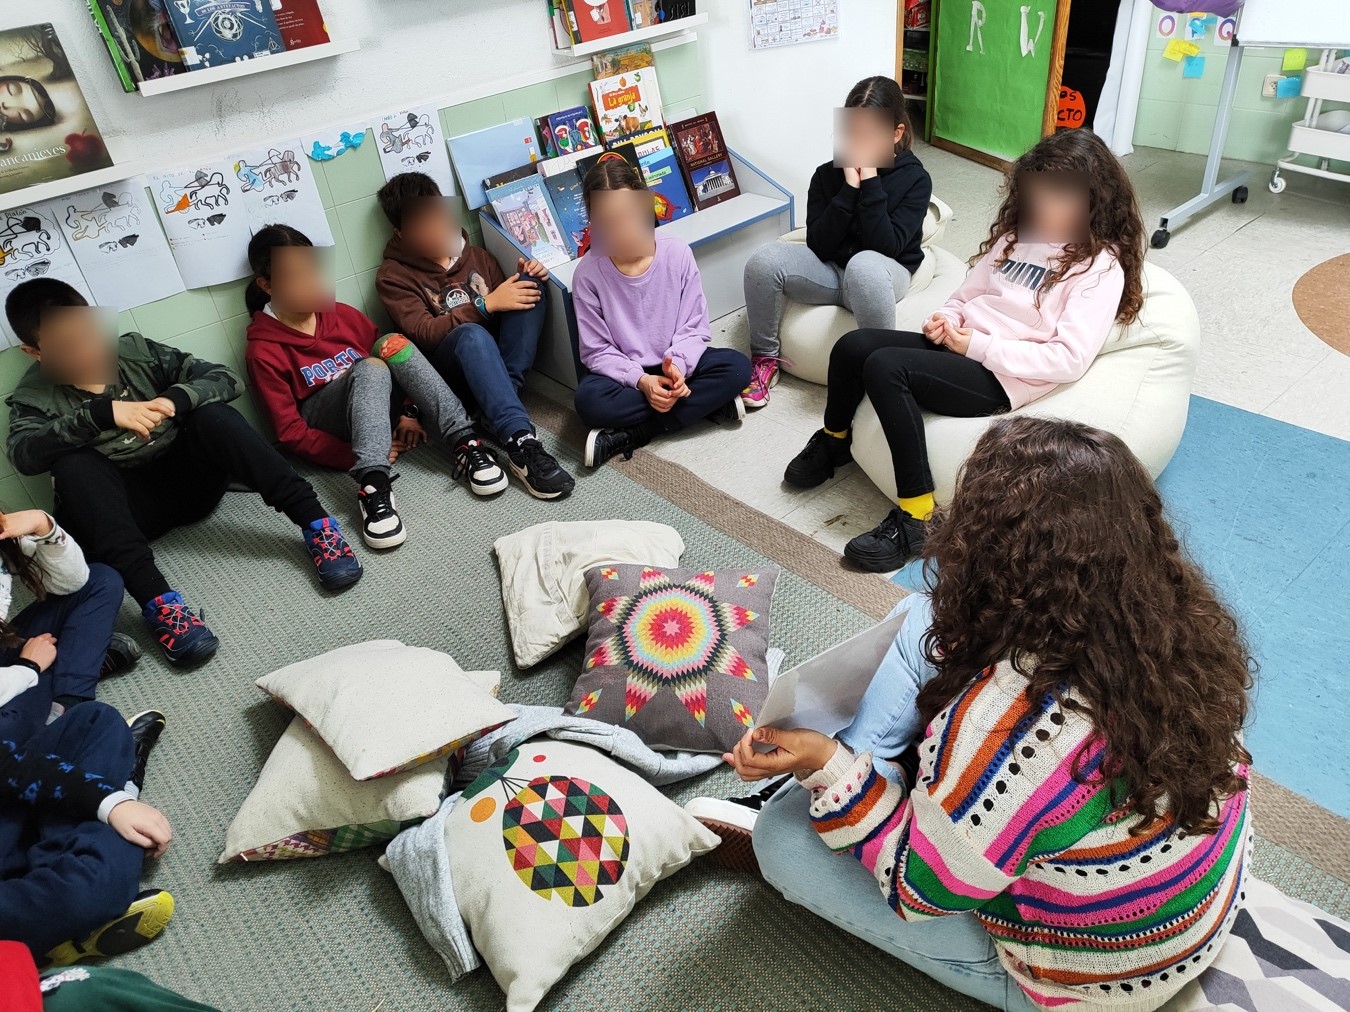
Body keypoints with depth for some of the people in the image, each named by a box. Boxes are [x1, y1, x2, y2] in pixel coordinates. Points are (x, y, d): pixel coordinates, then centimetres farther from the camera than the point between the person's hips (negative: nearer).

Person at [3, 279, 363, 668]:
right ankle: (155, 599, -46)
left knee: (211, 414, -24)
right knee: (73, 466, -30)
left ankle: (315, 522, -33)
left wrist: (176, 398, -25)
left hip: (187, 482, 1)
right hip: (128, 506, -1)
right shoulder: (33, 398, -1)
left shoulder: (135, 350, 2)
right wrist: (102, 413, -35)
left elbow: (226, 378, -5)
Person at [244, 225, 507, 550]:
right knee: (369, 368, -33)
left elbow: (393, 363, 8)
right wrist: (353, 455, -22)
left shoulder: (341, 314, 6)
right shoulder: (263, 352, -6)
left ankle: (466, 443, -34)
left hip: (374, 403, 4)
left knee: (392, 343, -24)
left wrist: (408, 413, -10)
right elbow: (290, 431, -10)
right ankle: (373, 485, -54)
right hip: (322, 421, -4)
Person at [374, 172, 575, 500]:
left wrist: (526, 278, -4)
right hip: (446, 374, -5)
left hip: (499, 360, 5)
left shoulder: (474, 254, 15)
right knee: (471, 335, -38)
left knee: (529, 287, -17)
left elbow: (509, 301, 18)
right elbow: (425, 334, -12)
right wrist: (485, 304, -21)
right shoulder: (393, 276, 1)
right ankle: (520, 442, -50)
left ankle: (499, 410, -29)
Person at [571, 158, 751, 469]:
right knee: (589, 399, -33)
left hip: (677, 366, 2)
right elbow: (596, 349, -11)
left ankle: (628, 436, -25)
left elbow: (694, 327, -7)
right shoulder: (588, 273, -13)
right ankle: (707, 403, -21)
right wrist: (641, 381, -26)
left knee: (736, 366, -25)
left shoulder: (678, 253, -10)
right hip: (626, 374, -2)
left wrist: (677, 364, -28)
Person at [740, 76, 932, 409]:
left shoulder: (915, 179, -7)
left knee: (863, 265, -40)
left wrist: (870, 183, -21)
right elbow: (819, 246, -9)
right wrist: (849, 188, -18)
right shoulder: (828, 175, 0)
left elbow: (886, 248, -18)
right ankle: (764, 358, -8)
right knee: (764, 260, -25)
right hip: (830, 271, 3)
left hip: (885, 275, -3)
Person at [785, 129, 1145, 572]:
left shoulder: (1100, 266, -7)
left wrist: (979, 346, -17)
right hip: (959, 345, 7)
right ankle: (833, 441, 16)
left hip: (1002, 376, -7)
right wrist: (946, 317, -3)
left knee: (885, 367, -29)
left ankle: (916, 517, -26)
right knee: (852, 346, -12)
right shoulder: (1018, 233, 15)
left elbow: (1069, 359, -17)